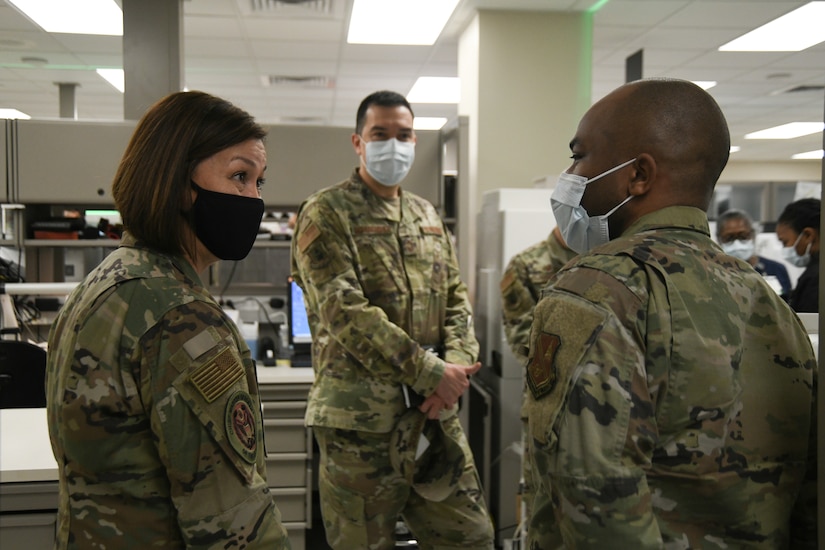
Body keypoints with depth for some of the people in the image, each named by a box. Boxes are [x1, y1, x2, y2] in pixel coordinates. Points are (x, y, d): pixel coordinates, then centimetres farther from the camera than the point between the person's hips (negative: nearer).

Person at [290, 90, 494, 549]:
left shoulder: (428, 216, 14)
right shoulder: (326, 214, -6)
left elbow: (456, 300, 12)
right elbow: (344, 310, -17)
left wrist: (455, 366, -7)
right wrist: (428, 372, -18)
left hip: (435, 413, 6)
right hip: (361, 415, -6)